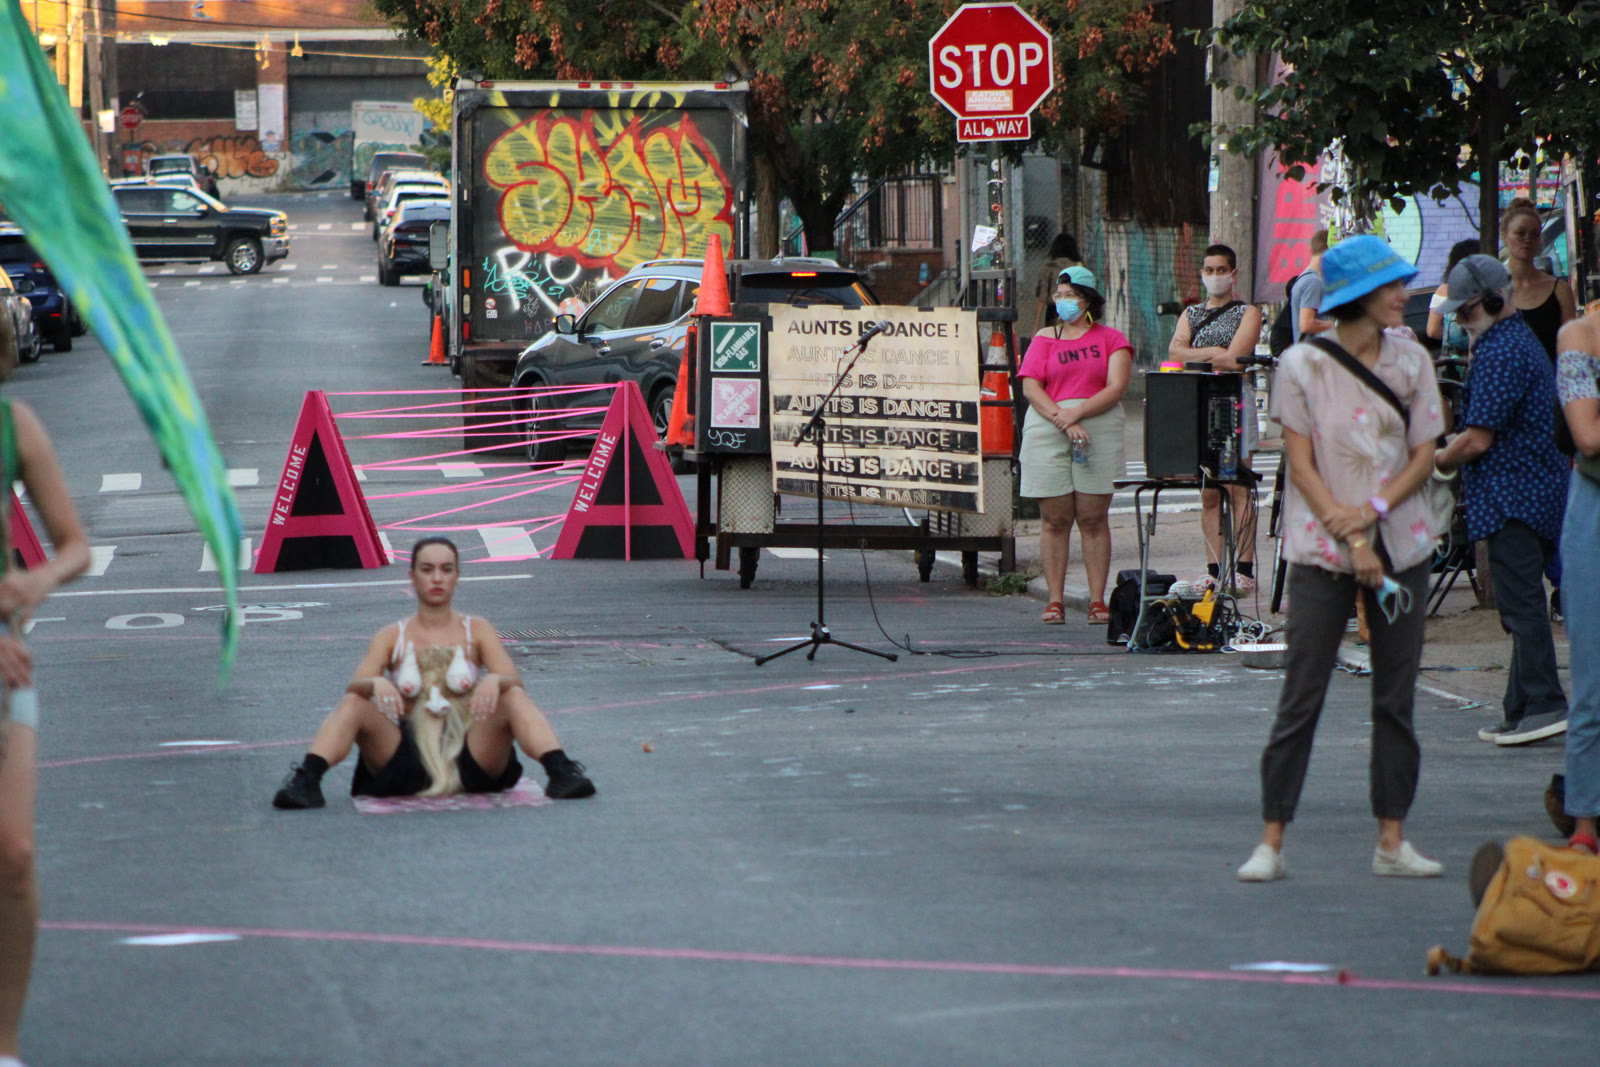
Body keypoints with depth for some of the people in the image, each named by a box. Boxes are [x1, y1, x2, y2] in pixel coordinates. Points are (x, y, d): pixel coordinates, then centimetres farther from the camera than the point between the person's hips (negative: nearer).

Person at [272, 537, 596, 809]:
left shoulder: (476, 631, 10)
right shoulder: (393, 637, 11)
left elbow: (513, 680, -3)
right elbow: (355, 685, -4)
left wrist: (495, 680, -28)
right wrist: (376, 684, -28)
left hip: (469, 761, 0)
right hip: (410, 765, 0)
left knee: (514, 698, -22)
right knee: (353, 705, -21)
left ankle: (560, 771, -38)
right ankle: (306, 781, -36)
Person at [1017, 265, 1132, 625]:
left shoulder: (1110, 339, 9)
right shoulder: (1044, 339, 13)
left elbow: (1116, 388, -2)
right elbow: (1030, 387, 2)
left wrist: (1077, 412, -14)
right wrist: (1062, 421, -12)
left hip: (1099, 429, -1)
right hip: (1047, 431, 1)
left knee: (1093, 519, -2)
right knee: (1055, 520, 0)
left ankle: (1097, 600, 0)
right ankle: (1055, 600, 1)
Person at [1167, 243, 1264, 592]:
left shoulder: (1247, 313, 5)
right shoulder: (1191, 314, 19)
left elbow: (1236, 358, -9)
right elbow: (1175, 351, 2)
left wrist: (1194, 356, 0)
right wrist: (1213, 353, -8)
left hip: (1235, 402, -5)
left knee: (1239, 491, -8)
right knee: (1209, 494, 3)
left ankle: (1244, 569, -9)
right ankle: (1214, 570, 4)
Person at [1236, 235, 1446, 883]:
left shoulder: (1411, 361, 6)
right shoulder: (1303, 365, -4)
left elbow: (1424, 455, 5)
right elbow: (1301, 464, -6)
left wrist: (1374, 509, -12)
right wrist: (1351, 541, -14)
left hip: (1401, 543, 4)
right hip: (1322, 547, -4)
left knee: (1397, 696, 5)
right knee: (1301, 697, -4)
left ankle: (1391, 840, 10)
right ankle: (1271, 842, -1)